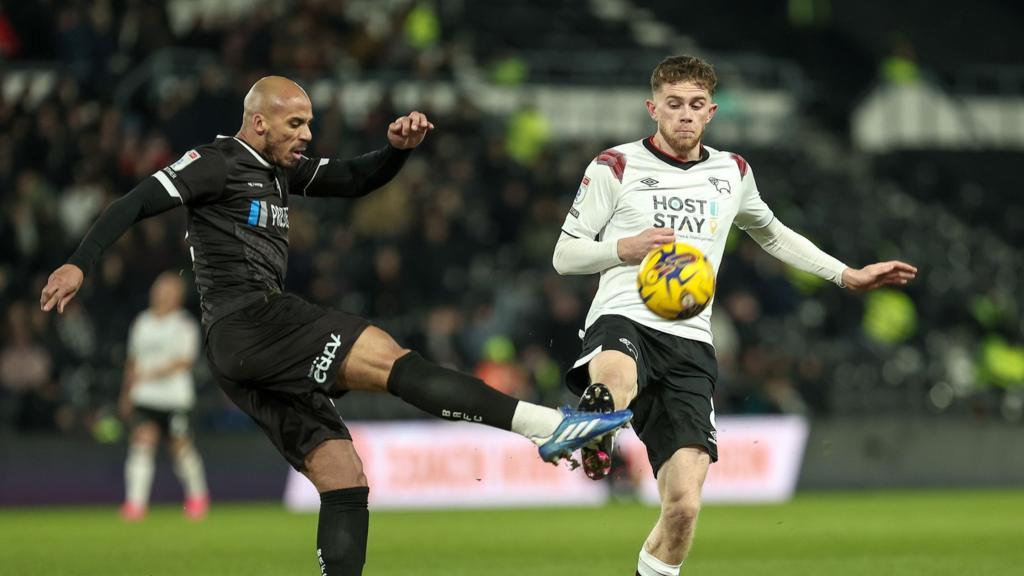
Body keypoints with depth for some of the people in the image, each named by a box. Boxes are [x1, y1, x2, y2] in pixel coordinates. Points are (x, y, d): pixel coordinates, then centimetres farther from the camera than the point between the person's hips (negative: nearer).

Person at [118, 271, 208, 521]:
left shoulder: (185, 323, -4)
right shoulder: (141, 323, 12)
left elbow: (185, 360, -15)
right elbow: (133, 361, 20)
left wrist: (154, 373, -26)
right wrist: (126, 394, 20)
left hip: (175, 397, -3)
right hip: (144, 398, 4)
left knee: (181, 447, 5)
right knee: (141, 444, -12)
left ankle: (197, 495, 29)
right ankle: (135, 502, -17)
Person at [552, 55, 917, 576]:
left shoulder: (731, 172, 18)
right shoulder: (616, 167, 5)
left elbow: (772, 235, 37)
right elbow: (564, 256, 7)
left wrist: (849, 276, 34)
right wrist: (624, 248, -12)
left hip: (690, 343, 4)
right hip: (624, 320, -4)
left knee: (684, 504, -9)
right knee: (616, 383, -48)